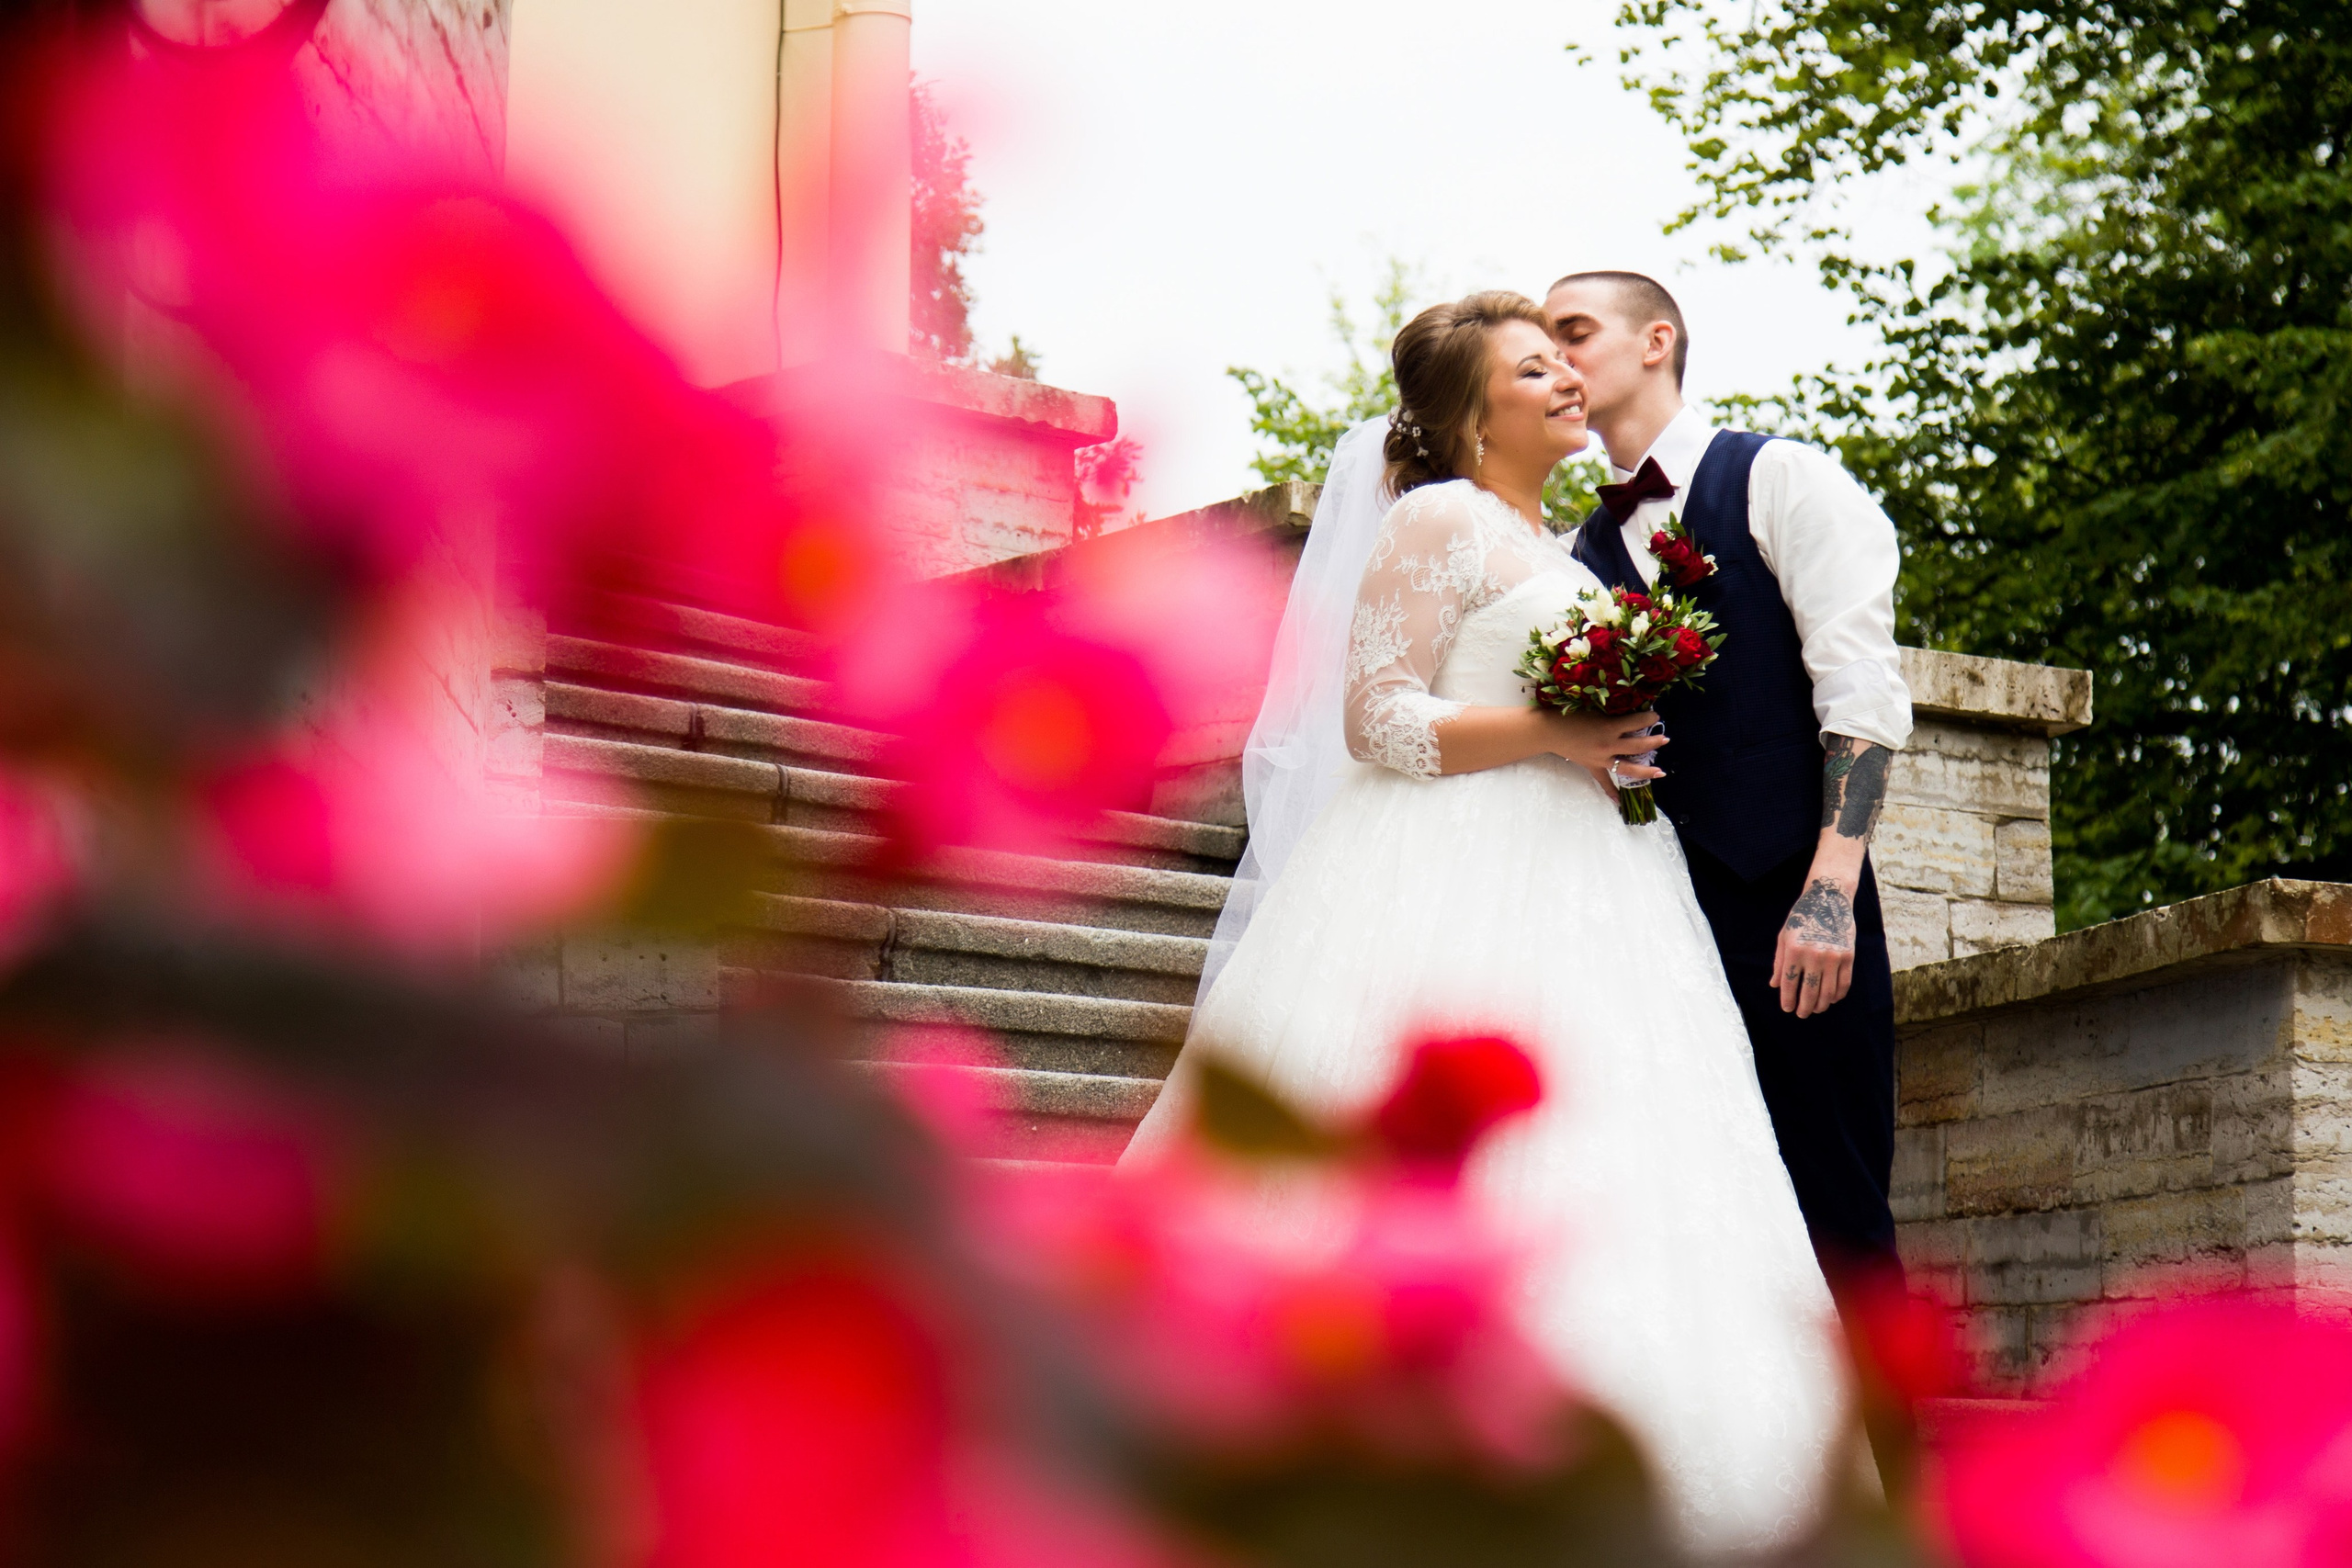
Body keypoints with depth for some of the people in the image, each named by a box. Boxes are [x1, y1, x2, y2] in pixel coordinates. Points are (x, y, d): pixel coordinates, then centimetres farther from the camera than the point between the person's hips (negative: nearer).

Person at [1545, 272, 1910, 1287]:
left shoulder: (1782, 482, 3)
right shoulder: (1587, 550, 19)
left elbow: (1862, 692, -7)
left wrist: (1829, 892, -18)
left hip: (1788, 915, -5)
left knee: (1836, 1223, -7)